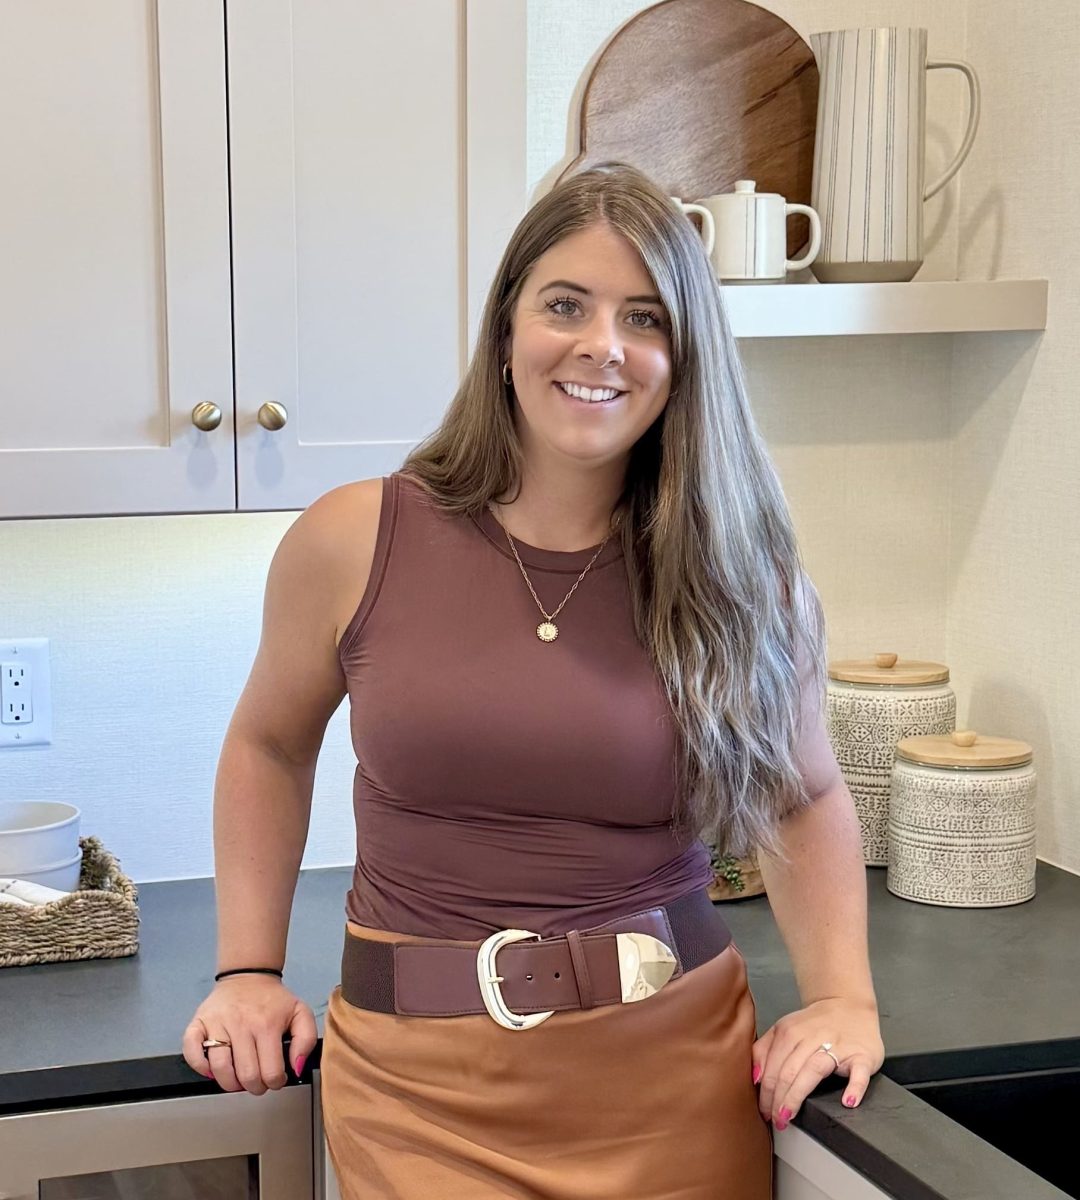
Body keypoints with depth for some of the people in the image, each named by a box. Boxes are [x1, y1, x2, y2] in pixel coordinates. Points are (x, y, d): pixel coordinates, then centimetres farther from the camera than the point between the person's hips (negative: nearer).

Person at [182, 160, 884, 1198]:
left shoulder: (737, 574, -4)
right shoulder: (353, 544, -6)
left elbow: (805, 797, 11)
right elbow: (268, 745, 11)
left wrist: (843, 996, -3)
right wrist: (248, 970, 6)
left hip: (675, 1072, 1)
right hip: (423, 1082, -1)